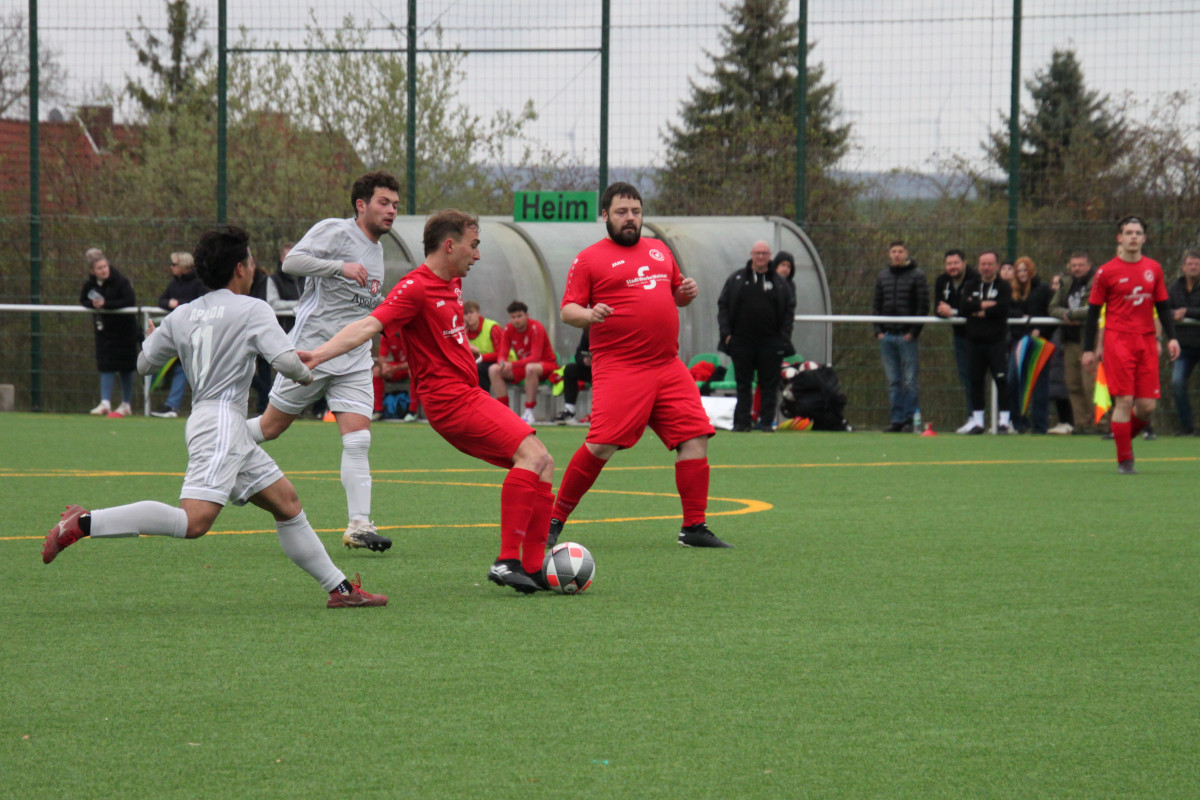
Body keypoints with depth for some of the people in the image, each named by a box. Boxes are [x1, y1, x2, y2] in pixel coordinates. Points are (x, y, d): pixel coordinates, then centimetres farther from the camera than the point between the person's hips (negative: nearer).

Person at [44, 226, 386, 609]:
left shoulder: (181, 315, 14)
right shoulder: (251, 310, -5)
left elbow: (144, 363, 20)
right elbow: (285, 360, -14)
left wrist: (153, 339, 42)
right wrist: (306, 374, 9)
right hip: (221, 421, -10)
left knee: (286, 503, 14)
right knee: (194, 520, -23)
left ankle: (340, 588, 16)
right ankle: (83, 523, -29)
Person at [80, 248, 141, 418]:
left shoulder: (121, 281, -18)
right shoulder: (89, 285, -3)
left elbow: (130, 301, -26)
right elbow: (83, 301, 5)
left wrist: (106, 304, -29)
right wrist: (94, 304, -19)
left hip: (124, 328, -4)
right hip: (104, 329, 4)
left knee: (125, 368, 5)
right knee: (106, 367, -3)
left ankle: (126, 405, 15)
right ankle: (105, 403, -8)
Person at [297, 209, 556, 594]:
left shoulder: (453, 283, 14)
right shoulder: (415, 288, -15)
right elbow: (369, 325, -26)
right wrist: (319, 354, -37)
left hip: (470, 395, 10)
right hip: (451, 400, -10)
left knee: (543, 464, 7)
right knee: (531, 453, -22)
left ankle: (534, 567, 8)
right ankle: (507, 561, -25)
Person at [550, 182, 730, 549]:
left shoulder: (659, 250, 19)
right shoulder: (590, 259, 2)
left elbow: (675, 293, 31)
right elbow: (567, 310, -1)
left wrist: (687, 292, 7)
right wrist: (589, 315, -23)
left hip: (668, 365, 6)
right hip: (619, 367, -6)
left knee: (695, 436, -2)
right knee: (601, 446, -15)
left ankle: (694, 528, 6)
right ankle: (554, 521, -2)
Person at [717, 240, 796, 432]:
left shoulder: (779, 283, 6)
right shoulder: (736, 279, 6)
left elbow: (789, 310, 6)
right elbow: (723, 306, 6)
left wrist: (784, 336, -4)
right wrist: (726, 332, -4)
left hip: (770, 342, 0)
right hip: (741, 341, 0)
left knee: (769, 384, 1)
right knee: (743, 384, 4)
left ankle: (767, 421, 5)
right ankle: (741, 421, 6)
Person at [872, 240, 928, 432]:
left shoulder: (917, 276, 0)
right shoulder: (883, 276, 14)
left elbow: (923, 306, -3)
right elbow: (876, 305, 16)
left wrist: (913, 331, -11)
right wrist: (878, 330, 4)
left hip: (907, 336, -4)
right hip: (886, 335, 4)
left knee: (911, 381, -4)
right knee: (893, 382, 5)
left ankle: (911, 418, 1)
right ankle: (897, 419, 8)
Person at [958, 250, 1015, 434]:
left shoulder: (1004, 287, 3)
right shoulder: (970, 286, 13)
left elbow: (1003, 308, -15)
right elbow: (963, 308, -3)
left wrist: (978, 311, -7)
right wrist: (985, 305, -12)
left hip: (996, 341, -4)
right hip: (974, 342, 4)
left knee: (1001, 380, -8)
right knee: (975, 382, 6)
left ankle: (1004, 421, -5)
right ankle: (977, 422, 13)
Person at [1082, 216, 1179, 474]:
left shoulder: (1153, 269, 11)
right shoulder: (1106, 272, 0)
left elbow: (1163, 306, 16)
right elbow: (1093, 312, 3)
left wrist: (1171, 338, 4)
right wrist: (1088, 349, -1)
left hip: (1147, 341, 4)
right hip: (1118, 341, -4)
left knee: (1147, 405, -1)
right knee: (1124, 401, -9)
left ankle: (1125, 436, 26)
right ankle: (1124, 460, -2)